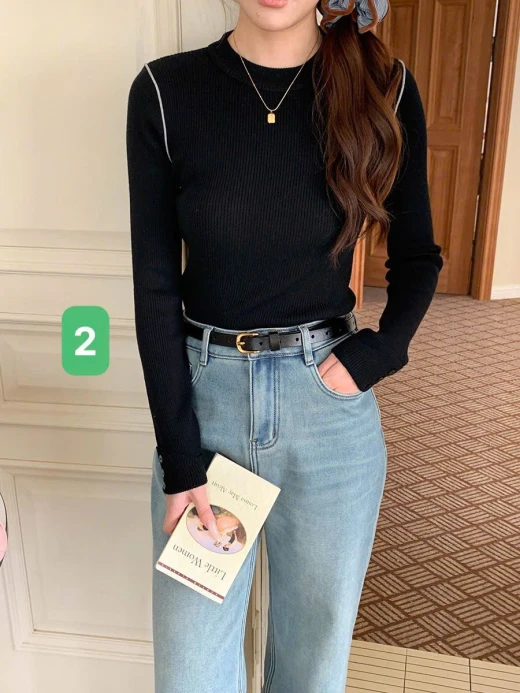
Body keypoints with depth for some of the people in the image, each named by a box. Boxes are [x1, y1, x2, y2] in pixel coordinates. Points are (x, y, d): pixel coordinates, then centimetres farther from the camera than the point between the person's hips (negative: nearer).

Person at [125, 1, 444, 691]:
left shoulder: (385, 89, -4)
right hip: (201, 395, 0)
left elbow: (417, 256, 9)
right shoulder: (164, 91, -7)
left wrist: (373, 357, -7)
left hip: (331, 402, 1)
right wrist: (180, 461, -8)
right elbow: (156, 289, -7)